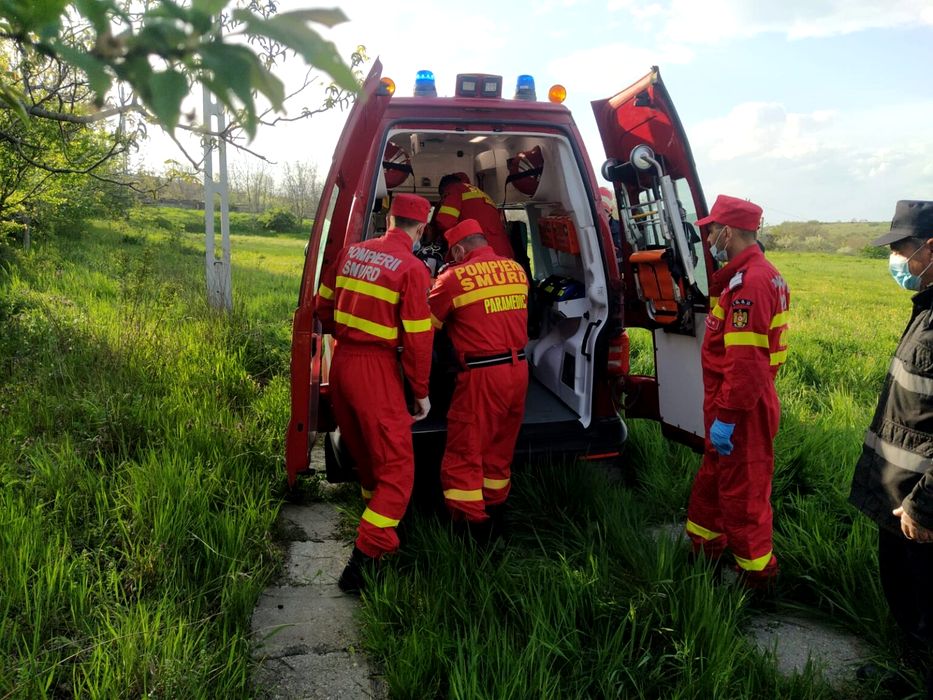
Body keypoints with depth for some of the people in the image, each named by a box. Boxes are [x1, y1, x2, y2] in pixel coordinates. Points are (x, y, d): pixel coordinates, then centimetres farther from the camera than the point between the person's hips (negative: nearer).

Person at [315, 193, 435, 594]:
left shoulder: (351, 252, 7)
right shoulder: (412, 269, -12)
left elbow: (323, 306, 14)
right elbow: (417, 338, -13)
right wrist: (421, 392, -2)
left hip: (341, 362, 7)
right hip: (377, 370, -7)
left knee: (364, 454, 25)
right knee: (396, 467, 0)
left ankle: (375, 507, 45)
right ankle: (362, 564, -5)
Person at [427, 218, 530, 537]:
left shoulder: (454, 277, -9)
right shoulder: (517, 269, 7)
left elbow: (427, 324, 0)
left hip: (482, 374, -6)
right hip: (518, 368, 7)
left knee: (465, 451, 4)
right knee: (500, 445, 20)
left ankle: (472, 521, 5)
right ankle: (495, 507, 33)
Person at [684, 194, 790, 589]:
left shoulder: (748, 282, -23)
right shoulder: (761, 274, 12)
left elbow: (745, 362, -28)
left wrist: (726, 417, -24)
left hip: (742, 409, -10)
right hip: (743, 402, 10)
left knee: (742, 489, 4)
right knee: (714, 475, 22)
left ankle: (755, 572, 20)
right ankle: (704, 544, 39)